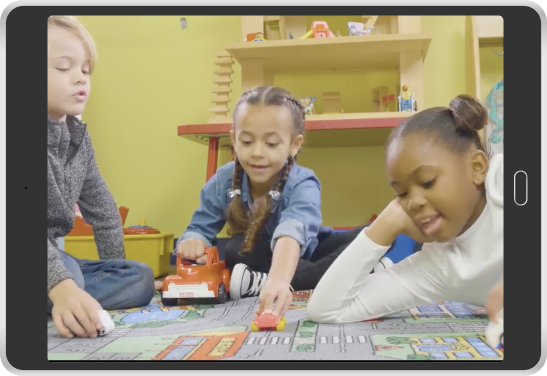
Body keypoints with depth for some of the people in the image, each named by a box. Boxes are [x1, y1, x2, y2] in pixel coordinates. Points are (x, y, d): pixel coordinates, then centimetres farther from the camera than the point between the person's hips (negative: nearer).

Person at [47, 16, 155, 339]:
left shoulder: (78, 135, 3)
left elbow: (103, 210, 10)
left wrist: (116, 271, 9)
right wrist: (61, 287, -49)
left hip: (55, 259, 8)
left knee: (141, 278, -4)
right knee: (69, 273, -37)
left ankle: (61, 309, -15)